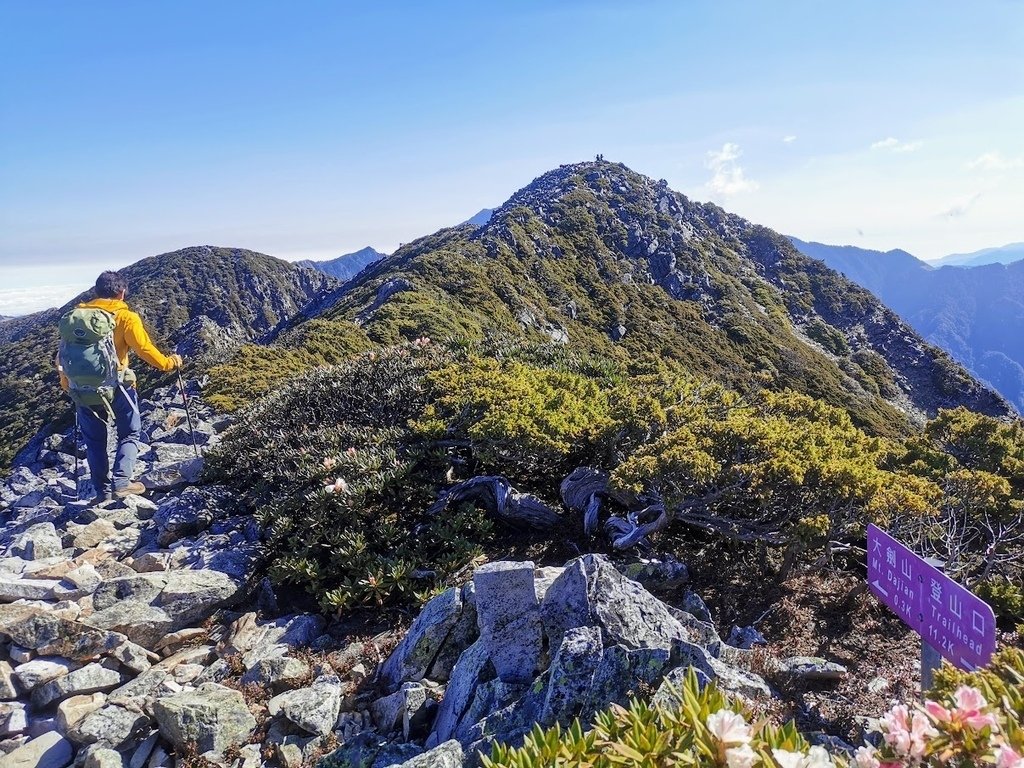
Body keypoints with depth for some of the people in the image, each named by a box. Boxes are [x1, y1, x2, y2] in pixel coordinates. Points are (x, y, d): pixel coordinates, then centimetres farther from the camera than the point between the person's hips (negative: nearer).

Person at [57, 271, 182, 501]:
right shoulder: (125, 317, -6)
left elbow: (62, 354, 12)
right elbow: (144, 348, -13)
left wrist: (66, 382, 24)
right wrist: (168, 363, 2)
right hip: (115, 384, -4)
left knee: (94, 440, 15)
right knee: (130, 433, 12)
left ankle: (102, 491, 17)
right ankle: (121, 481, -2)